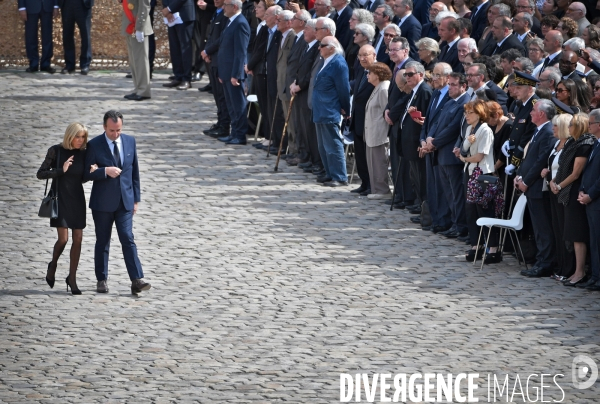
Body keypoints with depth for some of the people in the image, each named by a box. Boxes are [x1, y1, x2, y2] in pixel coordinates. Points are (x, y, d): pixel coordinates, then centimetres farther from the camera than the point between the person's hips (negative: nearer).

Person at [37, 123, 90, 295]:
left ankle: (72, 278, 8)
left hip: (77, 199, 4)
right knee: (63, 238, -10)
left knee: (78, 239, -1)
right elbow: (41, 173, -7)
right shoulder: (56, 151, -8)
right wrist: (61, 170, -18)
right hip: (60, 198, -4)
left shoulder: (83, 153, 3)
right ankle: (53, 265, 20)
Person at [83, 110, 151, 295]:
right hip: (102, 202, -1)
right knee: (102, 242, 7)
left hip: (125, 200, 2)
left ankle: (137, 280, -14)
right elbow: (86, 174, -7)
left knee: (128, 239, -7)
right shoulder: (94, 145, -5)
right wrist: (105, 171, -23)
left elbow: (135, 171, 11)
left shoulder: (130, 141, 5)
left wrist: (136, 198, 9)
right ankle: (102, 280, 17)